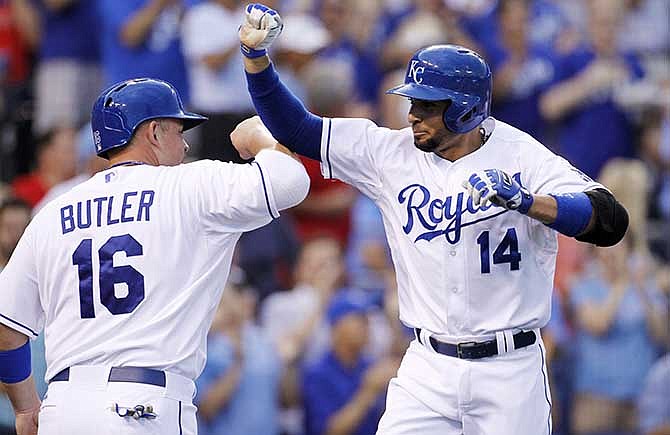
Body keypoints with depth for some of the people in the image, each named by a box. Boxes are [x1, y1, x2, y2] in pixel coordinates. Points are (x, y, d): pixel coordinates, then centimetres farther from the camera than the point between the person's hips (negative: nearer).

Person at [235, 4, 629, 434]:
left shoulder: (522, 157, -9)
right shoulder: (393, 153, 2)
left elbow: (611, 220, -20)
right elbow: (296, 129, 5)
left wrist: (527, 202, -35)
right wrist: (256, 56, -8)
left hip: (510, 373, -3)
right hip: (429, 369, 3)